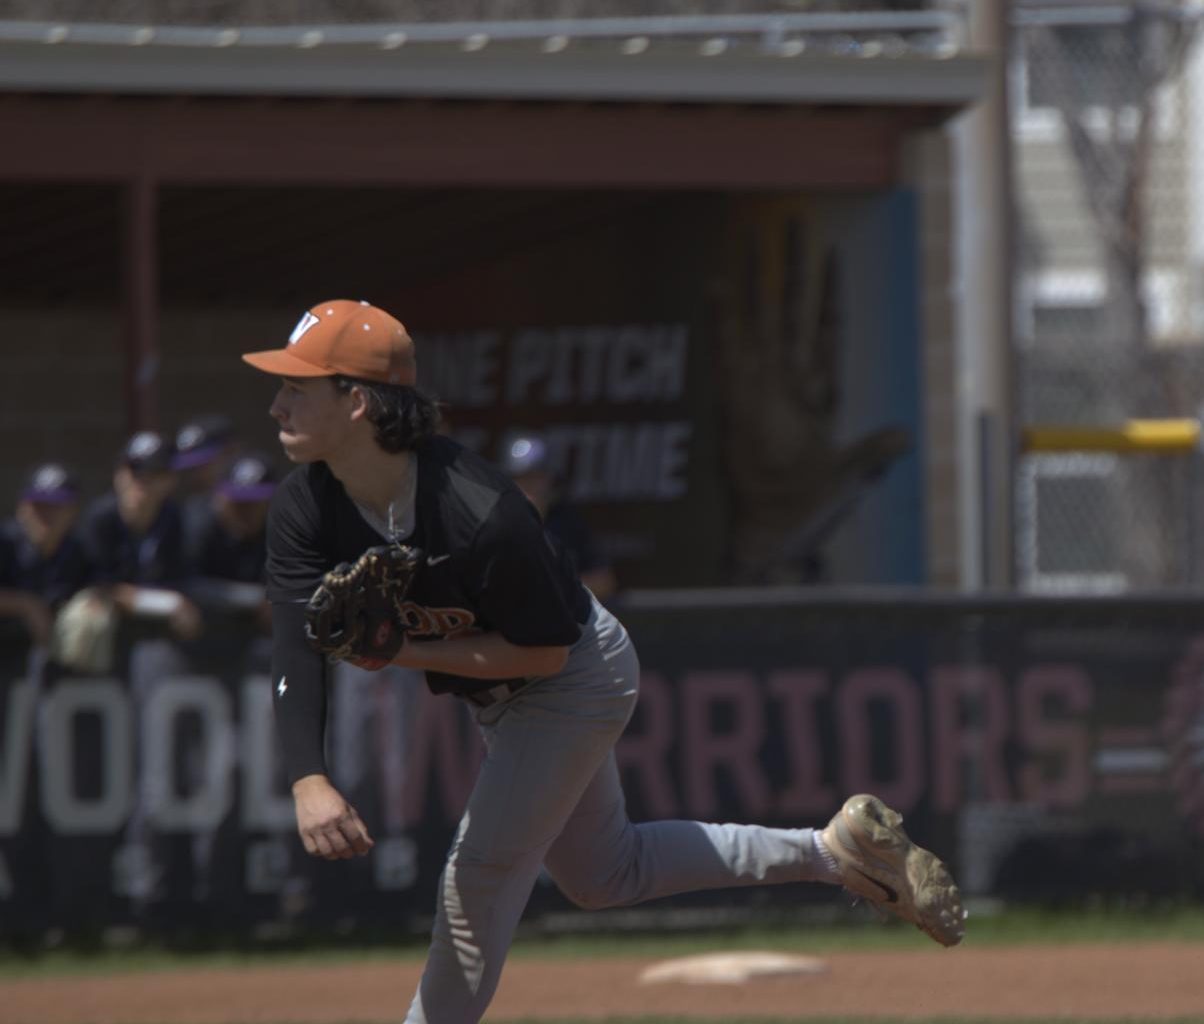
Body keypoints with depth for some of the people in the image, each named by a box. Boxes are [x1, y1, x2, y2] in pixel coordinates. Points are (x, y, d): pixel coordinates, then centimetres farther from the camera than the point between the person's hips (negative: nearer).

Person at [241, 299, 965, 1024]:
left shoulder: (480, 514, -38)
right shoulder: (305, 510, -20)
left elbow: (545, 650, -27)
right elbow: (297, 655, -29)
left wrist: (405, 651, -33)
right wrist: (309, 782, -44)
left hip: (578, 677, -8)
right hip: (499, 695, 8)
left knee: (481, 870, -10)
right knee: (601, 874, 19)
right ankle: (835, 851, 28)